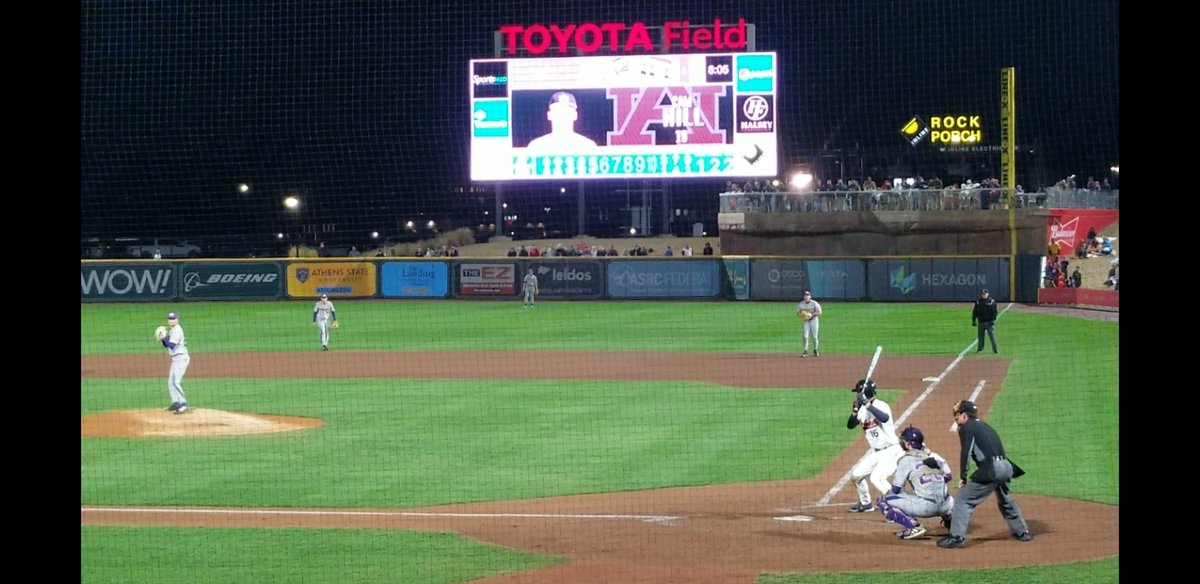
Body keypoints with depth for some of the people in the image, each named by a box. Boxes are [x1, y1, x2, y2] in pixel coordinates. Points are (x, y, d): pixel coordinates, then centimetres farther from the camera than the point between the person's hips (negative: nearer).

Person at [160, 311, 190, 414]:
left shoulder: (177, 330, -14)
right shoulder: (170, 330, 15)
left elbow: (172, 345, -22)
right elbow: (166, 345, 18)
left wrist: (164, 337, -14)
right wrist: (163, 338, 1)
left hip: (181, 358, -11)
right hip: (175, 358, 11)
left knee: (176, 382, -17)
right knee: (171, 381, 16)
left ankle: (183, 405, -20)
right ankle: (176, 402, 24)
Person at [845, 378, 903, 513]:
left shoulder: (881, 406, -20)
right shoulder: (863, 409, 3)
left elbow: (885, 418, -42)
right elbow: (850, 425, -1)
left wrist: (867, 404, -39)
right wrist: (855, 410, -18)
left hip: (891, 451, -9)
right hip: (876, 451, 9)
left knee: (876, 477, -27)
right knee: (855, 474, 14)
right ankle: (865, 503, 34)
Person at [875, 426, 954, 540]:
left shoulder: (906, 459, -4)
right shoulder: (934, 455, 12)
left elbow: (896, 489, -2)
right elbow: (948, 476, 15)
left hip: (925, 506, -8)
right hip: (944, 506, 8)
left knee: (883, 500, 0)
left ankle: (913, 525, -10)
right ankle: (951, 518, 20)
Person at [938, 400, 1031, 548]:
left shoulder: (967, 428, 1)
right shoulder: (987, 427, 26)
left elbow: (966, 453, -8)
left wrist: (962, 477, -4)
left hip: (991, 469, -8)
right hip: (1005, 467, 8)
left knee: (963, 499, -5)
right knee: (1006, 500, 30)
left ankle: (957, 537, -13)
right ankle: (1022, 532, 39)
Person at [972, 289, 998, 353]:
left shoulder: (992, 301, 0)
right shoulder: (978, 302, 7)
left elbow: (994, 311, -1)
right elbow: (975, 311, 11)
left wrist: (993, 320, -10)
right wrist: (973, 320, 8)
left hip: (989, 322, -3)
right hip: (981, 322, 3)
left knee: (992, 335, -6)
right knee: (980, 336, 7)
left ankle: (995, 349, -2)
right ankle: (980, 349, 17)